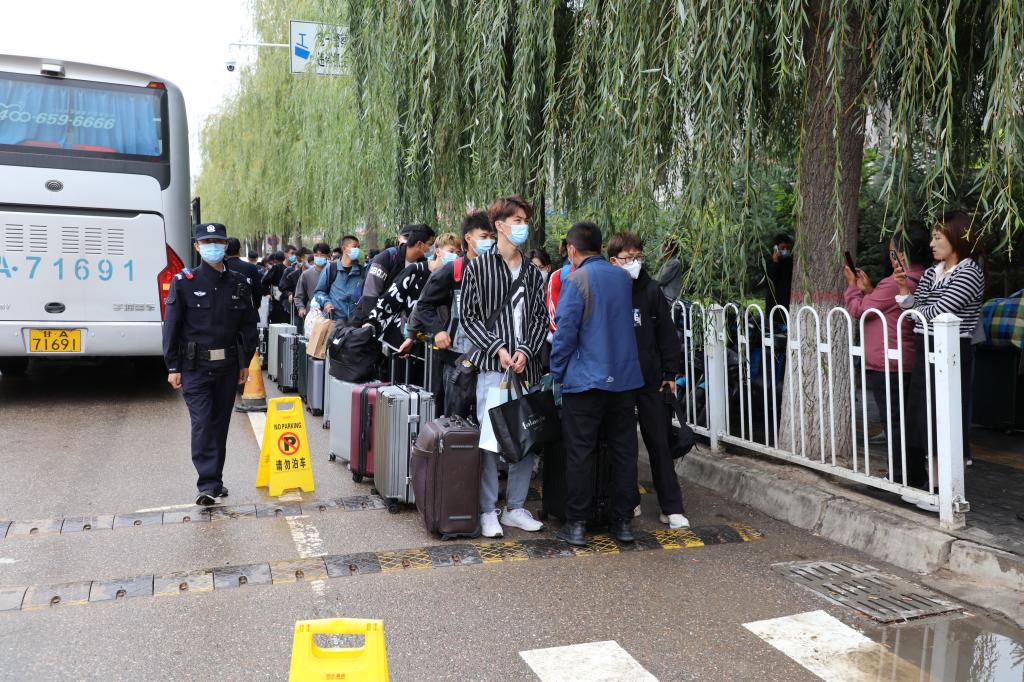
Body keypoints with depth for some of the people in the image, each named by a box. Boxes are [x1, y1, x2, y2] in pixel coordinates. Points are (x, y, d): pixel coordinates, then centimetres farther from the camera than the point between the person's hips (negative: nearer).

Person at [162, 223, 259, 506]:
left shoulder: (238, 283, 8)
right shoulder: (184, 282, -2)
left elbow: (248, 324, 13)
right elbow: (171, 326, -2)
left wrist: (245, 362, 9)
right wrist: (173, 367, -5)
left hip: (228, 365, 4)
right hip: (195, 366, -3)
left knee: (220, 423, 10)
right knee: (202, 423, -10)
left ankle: (215, 482, 21)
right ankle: (208, 485, -8)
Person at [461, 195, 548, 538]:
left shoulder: (533, 272, 13)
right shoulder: (478, 267, 2)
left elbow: (540, 318, 10)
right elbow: (469, 317, -1)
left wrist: (525, 350, -7)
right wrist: (498, 348, -11)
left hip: (527, 367, 4)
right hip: (491, 365, -4)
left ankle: (516, 507, 21)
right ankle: (487, 511, 9)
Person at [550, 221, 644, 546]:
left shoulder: (576, 281, -10)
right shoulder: (623, 278, 8)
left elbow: (565, 332, -12)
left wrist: (557, 372, -2)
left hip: (585, 380, -5)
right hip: (625, 377, 6)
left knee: (580, 453, 3)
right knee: (623, 450, 10)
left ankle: (576, 525, 8)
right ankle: (624, 522, 17)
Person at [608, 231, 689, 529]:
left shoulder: (651, 290, 2)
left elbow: (666, 333, 5)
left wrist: (670, 373, 2)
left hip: (651, 380, 1)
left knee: (660, 443, 4)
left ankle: (672, 507, 10)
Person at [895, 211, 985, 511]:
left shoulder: (970, 272, -9)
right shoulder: (930, 274, 13)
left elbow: (936, 312, -16)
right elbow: (917, 312, 8)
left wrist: (908, 304, 2)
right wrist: (905, 290, -7)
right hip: (925, 351, 8)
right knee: (917, 417, 12)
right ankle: (917, 481, 25)